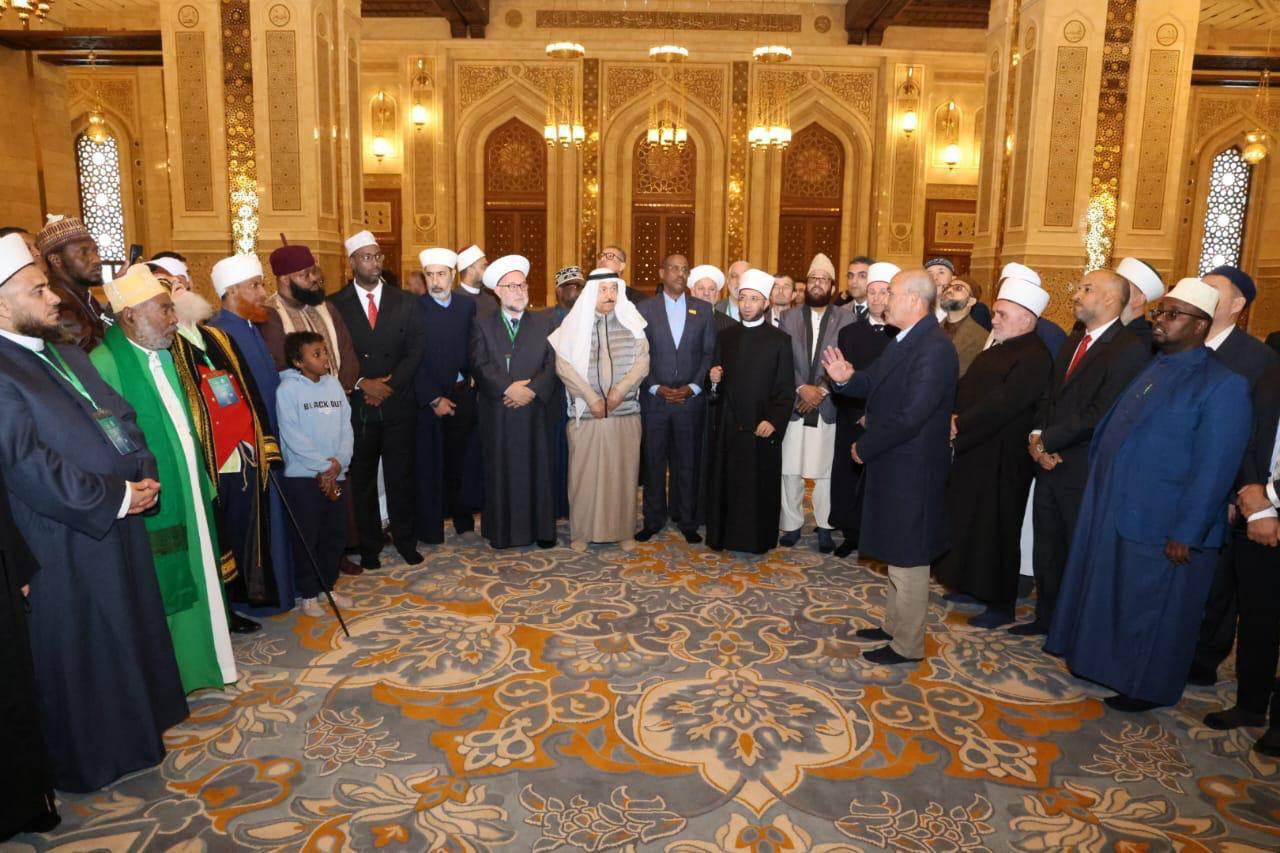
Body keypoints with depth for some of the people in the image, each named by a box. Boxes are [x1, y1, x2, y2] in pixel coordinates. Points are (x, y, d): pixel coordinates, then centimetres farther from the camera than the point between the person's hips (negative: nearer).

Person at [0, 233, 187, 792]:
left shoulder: (66, 353, 10)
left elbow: (120, 417, 11)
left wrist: (144, 476, -6)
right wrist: (117, 497, -18)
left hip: (117, 525, 8)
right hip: (66, 544, -8)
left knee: (132, 634, 20)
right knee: (80, 651, 8)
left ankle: (137, 726, 39)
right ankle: (89, 759, 27)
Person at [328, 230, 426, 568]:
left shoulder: (404, 302, 7)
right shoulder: (335, 305, 0)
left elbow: (414, 352, 2)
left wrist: (389, 384, -10)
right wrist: (362, 384, -14)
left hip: (398, 404, 1)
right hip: (356, 405, -1)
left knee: (401, 477, 8)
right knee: (362, 480, 8)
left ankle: (405, 540, 22)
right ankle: (369, 546, 21)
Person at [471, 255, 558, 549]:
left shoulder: (544, 323, 9)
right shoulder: (483, 326, 7)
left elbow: (552, 364, 0)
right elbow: (480, 365, -5)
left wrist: (530, 389, -15)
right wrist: (509, 387, -17)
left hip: (534, 410, 1)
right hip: (496, 412, 0)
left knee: (536, 469, 5)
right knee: (500, 472, 4)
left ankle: (541, 529, 14)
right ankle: (502, 531, 13)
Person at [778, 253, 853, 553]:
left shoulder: (846, 320, 3)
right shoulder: (790, 319, 9)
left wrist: (822, 389, -14)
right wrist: (802, 388, -12)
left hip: (829, 407, -1)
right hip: (794, 405, 2)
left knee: (826, 472, 3)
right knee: (790, 471, 3)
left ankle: (825, 526, 15)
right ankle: (792, 524, 16)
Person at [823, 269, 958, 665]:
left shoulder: (934, 349, -22)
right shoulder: (905, 341, 9)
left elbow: (911, 416, -26)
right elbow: (876, 384, 14)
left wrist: (864, 447, -16)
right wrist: (847, 378, -7)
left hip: (911, 470, -10)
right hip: (892, 465, 10)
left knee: (907, 559, 3)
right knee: (897, 554, 21)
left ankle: (907, 645, 18)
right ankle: (894, 624, 36)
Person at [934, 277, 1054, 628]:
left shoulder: (1034, 358, -18)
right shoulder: (996, 351, 12)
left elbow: (1001, 404, -26)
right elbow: (964, 387, 11)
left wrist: (959, 427, -23)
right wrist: (953, 418, -6)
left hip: (1001, 461, -9)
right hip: (972, 453, 9)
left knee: (995, 530, 2)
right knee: (967, 524, 17)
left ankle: (1001, 604, 16)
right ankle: (973, 586, 33)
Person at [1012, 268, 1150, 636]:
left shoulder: (1130, 348, -15)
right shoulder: (1075, 340, 12)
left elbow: (1100, 412, -21)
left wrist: (1048, 441, -16)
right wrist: (1037, 436, -5)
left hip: (1084, 469, -7)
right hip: (1050, 463, 8)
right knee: (1046, 548, 17)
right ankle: (1047, 617, 34)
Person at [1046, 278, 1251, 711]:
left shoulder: (1224, 386, -14)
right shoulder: (1149, 368, 9)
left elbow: (1212, 470, -18)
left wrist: (1186, 533, -19)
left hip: (1160, 525, -7)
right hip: (1111, 509, 7)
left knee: (1150, 609, 9)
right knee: (1108, 594, 19)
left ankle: (1146, 688, 27)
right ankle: (1105, 662, 38)